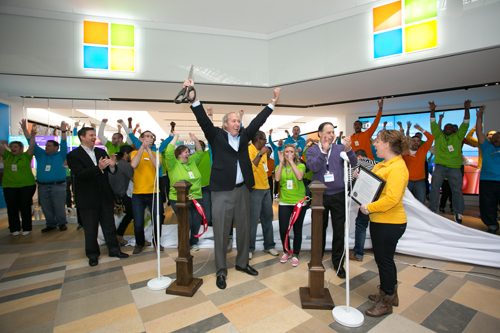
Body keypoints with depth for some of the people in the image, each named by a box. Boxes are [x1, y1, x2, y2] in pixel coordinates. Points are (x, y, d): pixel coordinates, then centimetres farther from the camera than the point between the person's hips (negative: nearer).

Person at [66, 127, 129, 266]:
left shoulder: (101, 152, 8)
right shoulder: (73, 155, -7)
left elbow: (111, 171, 6)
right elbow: (80, 173, -21)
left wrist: (112, 165, -18)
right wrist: (99, 168, -36)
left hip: (105, 196, 4)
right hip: (88, 199, -4)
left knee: (109, 225, 13)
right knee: (90, 229, 11)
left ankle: (114, 249, 27)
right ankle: (93, 255, 28)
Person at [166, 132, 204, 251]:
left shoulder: (192, 161, 12)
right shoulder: (173, 164, -3)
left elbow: (199, 153, 19)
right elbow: (169, 153, -16)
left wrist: (196, 141, 6)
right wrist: (175, 138, -9)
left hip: (196, 198, 5)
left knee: (196, 222, 8)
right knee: (186, 223, -4)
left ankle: (194, 242, 30)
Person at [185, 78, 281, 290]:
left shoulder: (244, 136, 12)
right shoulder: (216, 136, 1)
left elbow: (258, 121, 13)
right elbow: (204, 120, -10)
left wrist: (273, 102, 14)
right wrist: (193, 99, -21)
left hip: (242, 190, 5)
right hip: (222, 192, -5)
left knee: (244, 228, 15)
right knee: (221, 231, 4)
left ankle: (242, 263, 35)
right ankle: (221, 271, 20)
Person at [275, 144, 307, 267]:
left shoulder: (301, 165, -1)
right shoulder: (280, 166, 5)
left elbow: (299, 177, -22)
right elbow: (277, 178, -15)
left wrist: (291, 161, -20)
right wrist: (281, 162, -14)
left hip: (299, 202, -1)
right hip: (284, 202, 1)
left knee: (297, 230, 8)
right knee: (283, 229, 2)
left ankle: (295, 254, 27)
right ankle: (286, 252, 28)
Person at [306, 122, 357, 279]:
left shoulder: (340, 148, 3)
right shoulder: (312, 150, 2)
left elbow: (354, 163, -10)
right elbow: (313, 167, -15)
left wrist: (348, 150, -27)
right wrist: (324, 150, -19)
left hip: (338, 195, 1)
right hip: (320, 196, 0)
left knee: (339, 230, 9)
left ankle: (338, 262, 28)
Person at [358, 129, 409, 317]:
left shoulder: (397, 168, -20)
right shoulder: (382, 165, 11)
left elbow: (392, 198, -28)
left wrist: (369, 208, -22)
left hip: (390, 223, -10)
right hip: (379, 220, 10)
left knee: (384, 260, 5)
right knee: (384, 259, 21)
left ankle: (386, 303, 25)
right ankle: (390, 294, 41)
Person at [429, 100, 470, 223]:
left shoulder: (458, 136, 15)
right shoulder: (439, 136, 14)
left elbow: (465, 124, 8)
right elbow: (433, 124, 7)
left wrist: (466, 109, -1)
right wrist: (433, 111, -1)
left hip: (454, 167, 1)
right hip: (440, 166, 0)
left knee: (457, 190, 3)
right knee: (434, 188, -2)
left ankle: (458, 213, 14)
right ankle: (433, 210, 7)